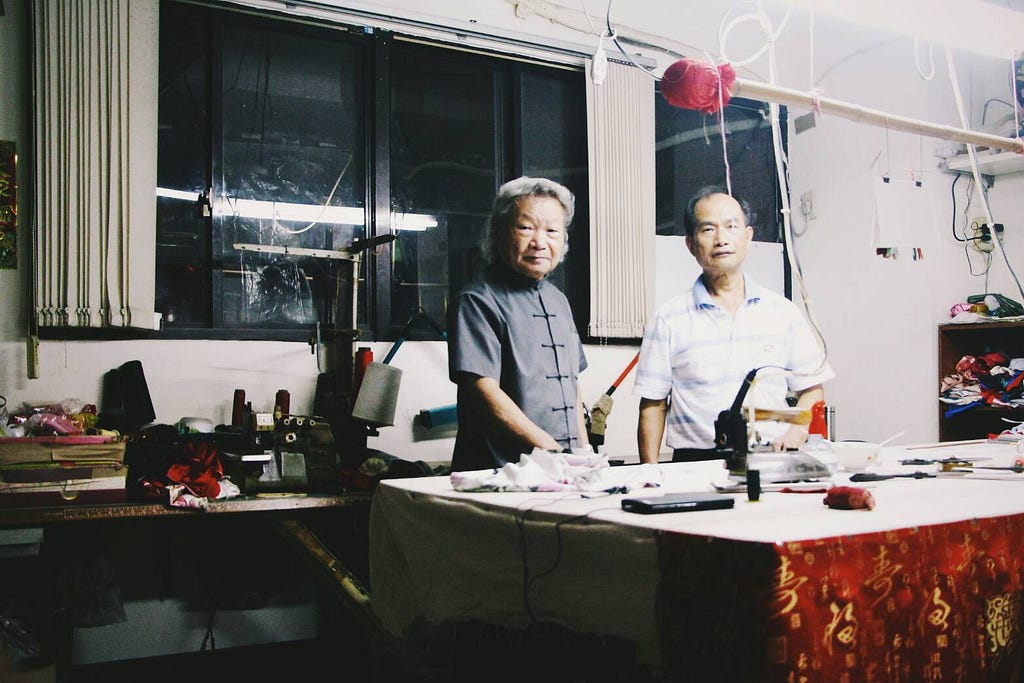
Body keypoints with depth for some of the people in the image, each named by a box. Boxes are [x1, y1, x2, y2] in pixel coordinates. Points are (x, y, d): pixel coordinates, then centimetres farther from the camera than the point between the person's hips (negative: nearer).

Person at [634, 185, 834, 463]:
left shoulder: (783, 312, 13)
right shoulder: (668, 320, 6)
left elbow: (812, 389, 18)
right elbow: (652, 406, 6)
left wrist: (796, 433, -1)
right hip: (696, 462, -1)